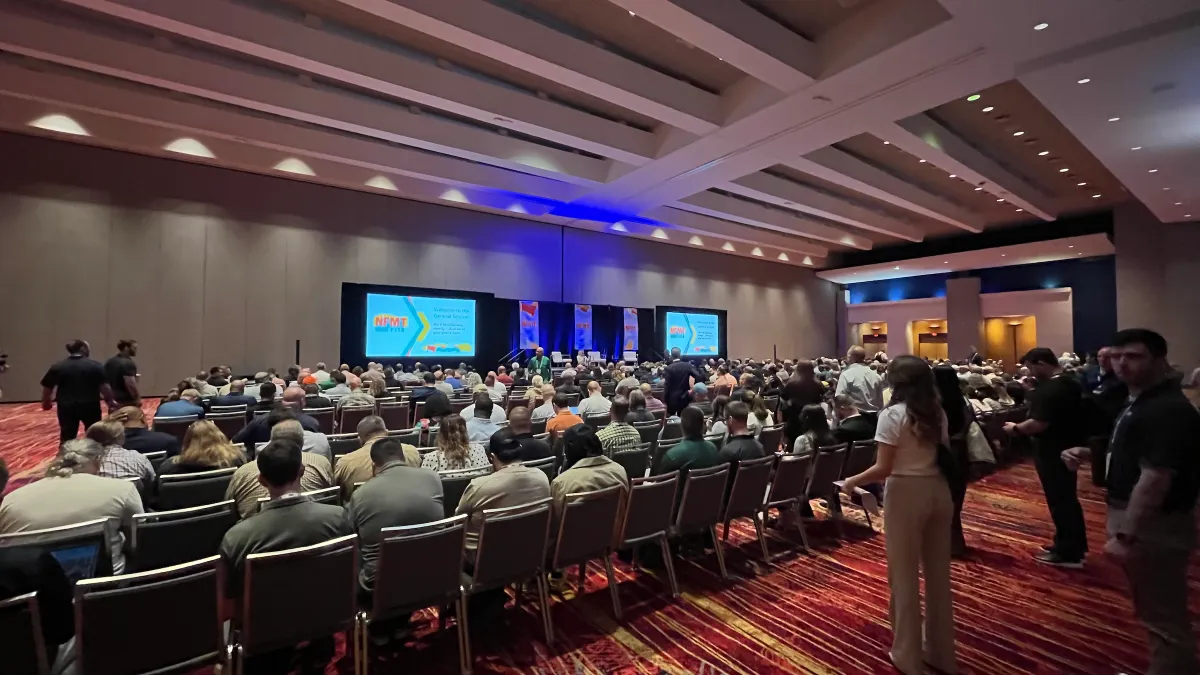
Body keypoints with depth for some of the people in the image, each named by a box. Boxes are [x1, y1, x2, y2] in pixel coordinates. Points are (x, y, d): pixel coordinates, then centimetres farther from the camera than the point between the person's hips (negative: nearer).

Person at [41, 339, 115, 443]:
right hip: (90, 406, -2)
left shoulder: (57, 367, 0)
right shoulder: (95, 366, -8)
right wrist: (111, 401, 2)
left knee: (67, 437, 11)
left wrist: (46, 402, 22)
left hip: (66, 407, 2)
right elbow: (104, 386, -9)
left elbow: (47, 387, 5)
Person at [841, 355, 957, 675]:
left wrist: (852, 482, -4)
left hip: (906, 494, -7)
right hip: (939, 491, 7)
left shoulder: (893, 414, -16)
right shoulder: (938, 412, 4)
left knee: (905, 575, 9)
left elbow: (883, 469, -18)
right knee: (938, 573, 19)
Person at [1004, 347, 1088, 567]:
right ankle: (1076, 544, 32)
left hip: (1053, 452, -10)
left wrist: (1016, 428, -13)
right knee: (1068, 498, 19)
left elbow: (1039, 424, -29)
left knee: (1059, 500, 1)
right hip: (1069, 448, 10)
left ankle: (1067, 552, 11)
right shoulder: (1071, 383, 9)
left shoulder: (1049, 390, -24)